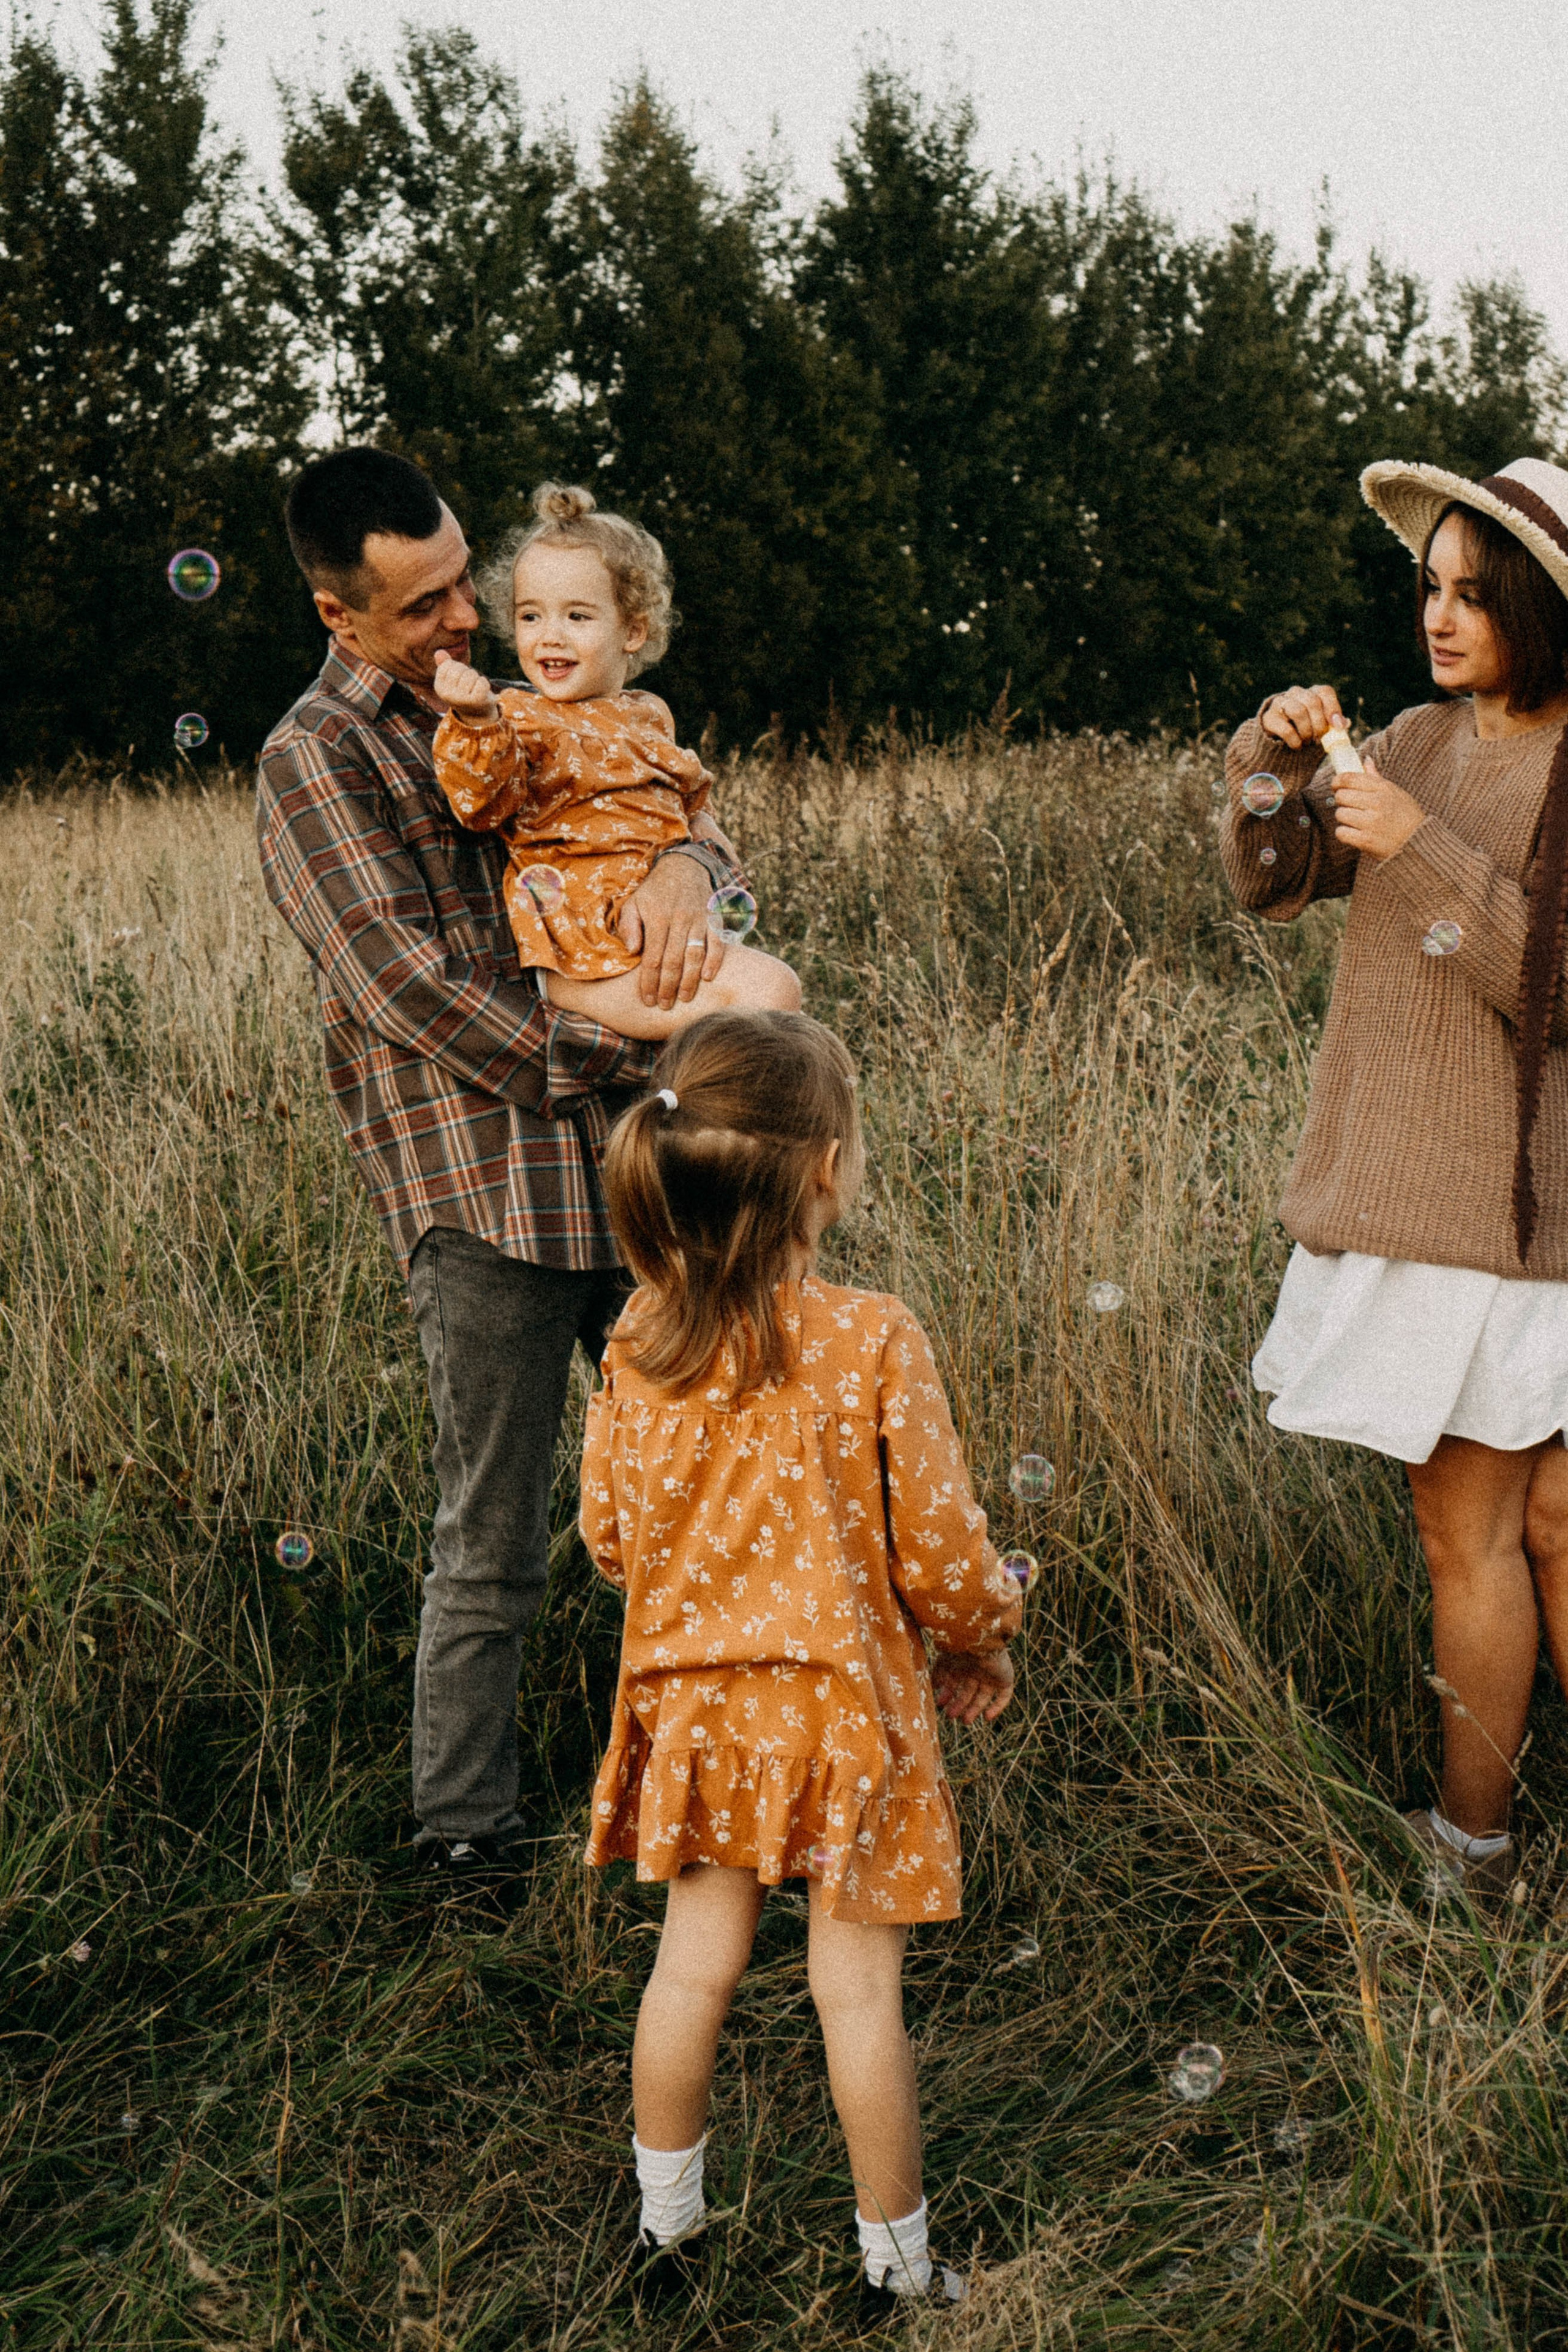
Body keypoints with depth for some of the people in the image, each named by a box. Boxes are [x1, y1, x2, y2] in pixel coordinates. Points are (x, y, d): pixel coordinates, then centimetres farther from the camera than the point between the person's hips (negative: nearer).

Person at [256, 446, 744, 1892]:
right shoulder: (317, 760, -4)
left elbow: (673, 815, 16)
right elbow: (408, 985, -14)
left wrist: (681, 867, -11)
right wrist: (622, 1066, -13)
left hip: (627, 1168, 7)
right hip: (482, 1187, -6)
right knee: (495, 1540, 1)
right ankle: (465, 1834, 18)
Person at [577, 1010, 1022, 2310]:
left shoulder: (643, 1336, -10)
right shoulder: (873, 1342, -22)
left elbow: (608, 1532, 1)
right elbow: (939, 1553, -14)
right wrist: (985, 1639, 7)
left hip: (695, 1698, 4)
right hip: (843, 1704, -3)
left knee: (697, 1960, 19)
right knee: (858, 1985, 10)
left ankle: (666, 2217, 36)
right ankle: (895, 2260, 28)